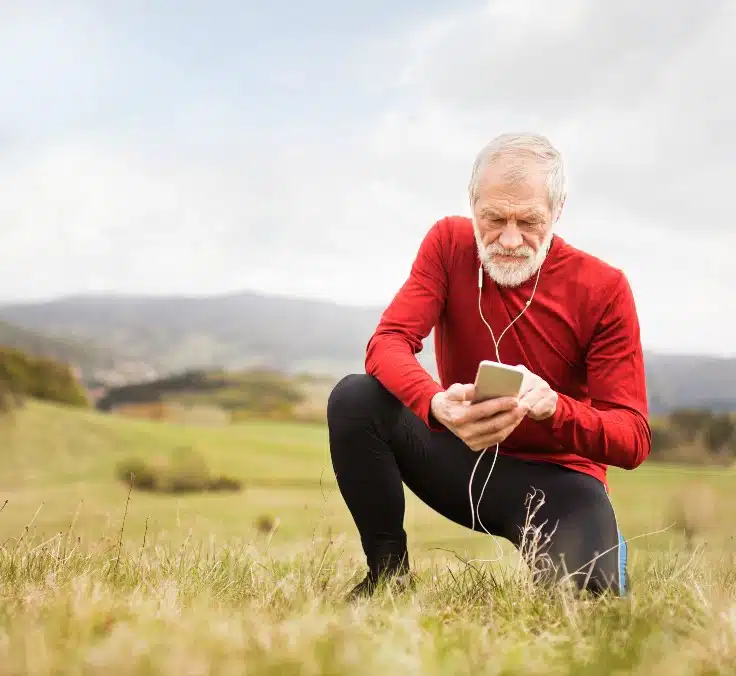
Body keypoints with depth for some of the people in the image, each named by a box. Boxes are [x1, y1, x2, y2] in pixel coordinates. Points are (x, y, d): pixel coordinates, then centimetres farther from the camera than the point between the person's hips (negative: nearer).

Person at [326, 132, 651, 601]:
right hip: (461, 456, 2)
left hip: (555, 477, -2)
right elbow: (388, 344, -18)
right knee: (354, 398, -22)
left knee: (583, 592, -31)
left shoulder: (604, 289, -14)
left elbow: (633, 440, -15)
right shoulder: (449, 244, -7)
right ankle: (390, 573, -5)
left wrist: (554, 406, -38)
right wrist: (437, 404, -41)